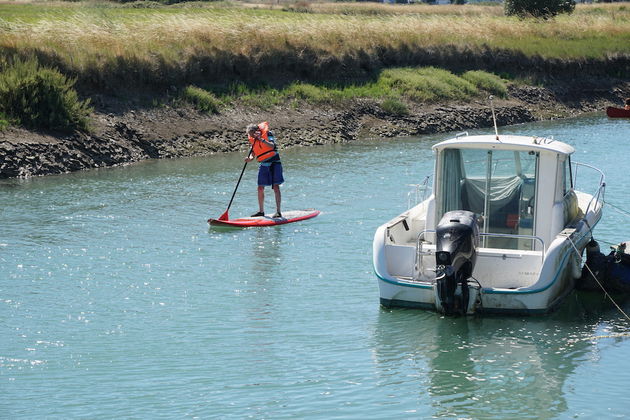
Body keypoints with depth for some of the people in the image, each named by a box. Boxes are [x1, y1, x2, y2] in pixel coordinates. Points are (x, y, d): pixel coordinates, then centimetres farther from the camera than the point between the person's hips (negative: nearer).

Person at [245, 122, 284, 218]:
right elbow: (253, 154, 6)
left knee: (276, 187, -10)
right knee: (260, 188, 5)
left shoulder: (267, 133, -10)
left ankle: (278, 211, -9)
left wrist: (261, 139, -31)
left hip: (274, 163, -6)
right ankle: (261, 211, 18)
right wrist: (249, 159, -16)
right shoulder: (253, 140, 4)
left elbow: (272, 146, -25)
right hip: (263, 165, 6)